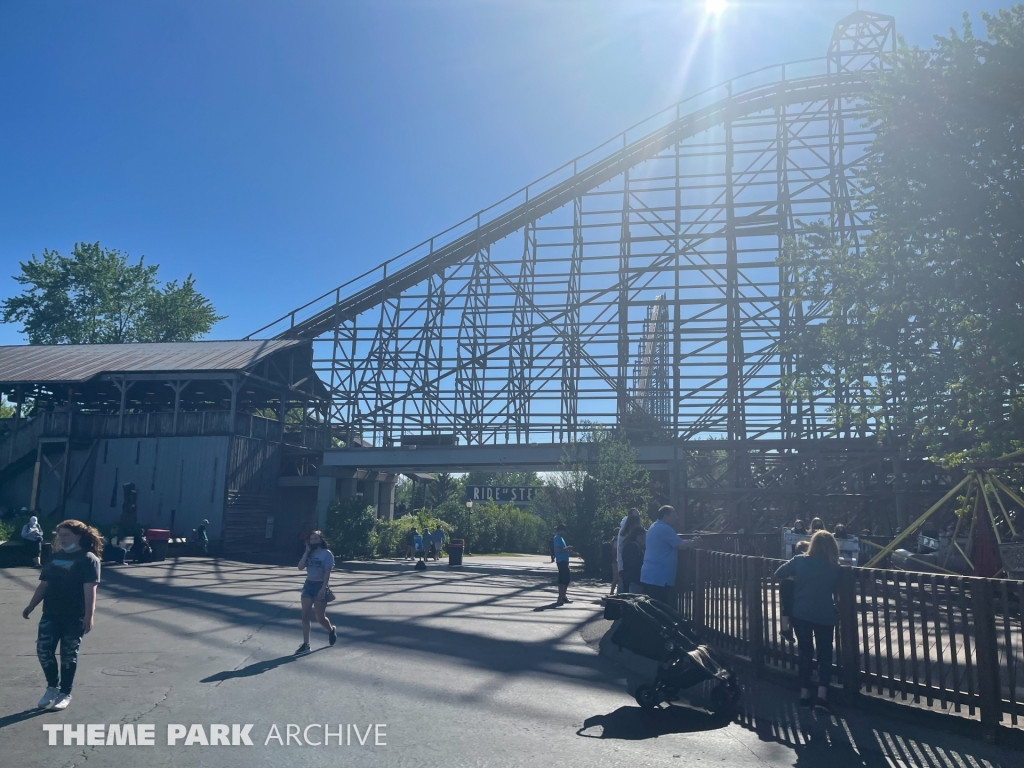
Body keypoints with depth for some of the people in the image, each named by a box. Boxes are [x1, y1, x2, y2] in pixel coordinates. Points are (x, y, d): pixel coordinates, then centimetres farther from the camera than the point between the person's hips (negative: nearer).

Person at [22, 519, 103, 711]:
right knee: (43, 650, 4)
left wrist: (89, 615, -22)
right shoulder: (55, 557, 11)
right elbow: (44, 585, 19)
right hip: (51, 614, 6)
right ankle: (52, 687, 26)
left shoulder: (88, 559, -9)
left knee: (69, 655, 4)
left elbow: (90, 589, -16)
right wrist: (31, 605, 14)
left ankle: (65, 694, 19)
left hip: (75, 617, -6)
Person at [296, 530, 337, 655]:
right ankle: (305, 645, 0)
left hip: (320, 586, -5)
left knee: (320, 617, 3)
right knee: (305, 615, -3)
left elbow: (327, 572, -14)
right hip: (308, 585, 5)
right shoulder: (309, 553, 9)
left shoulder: (327, 554, -9)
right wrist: (307, 551, -7)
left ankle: (332, 630, 35)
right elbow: (300, 567, -4)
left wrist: (323, 588, -23)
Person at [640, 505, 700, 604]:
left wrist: (689, 542, 19)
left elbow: (673, 544, 27)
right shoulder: (665, 529, -12)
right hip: (658, 578, -10)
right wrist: (693, 542, 6)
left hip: (648, 576, 10)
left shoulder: (654, 527, 20)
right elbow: (681, 544, -11)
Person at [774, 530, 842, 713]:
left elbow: (779, 573, 2)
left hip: (801, 615, 1)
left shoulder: (800, 561, -6)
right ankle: (822, 695, -5)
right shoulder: (835, 568, -4)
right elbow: (838, 590, 7)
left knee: (805, 653, 14)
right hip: (825, 616, -1)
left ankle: (805, 694, 16)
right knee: (825, 655, 10)